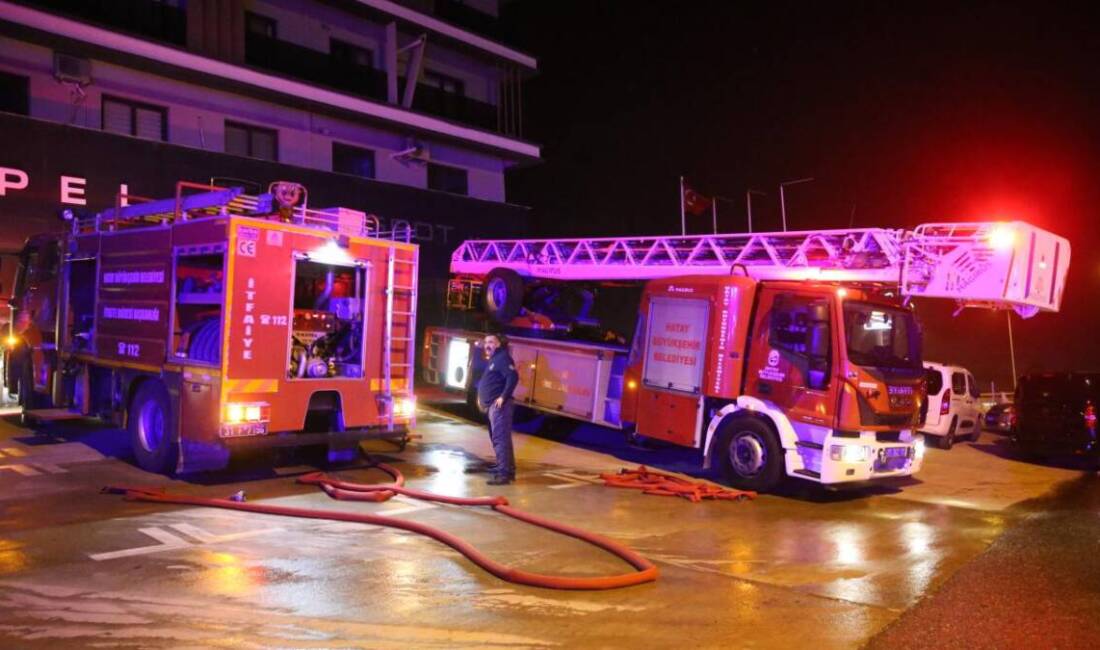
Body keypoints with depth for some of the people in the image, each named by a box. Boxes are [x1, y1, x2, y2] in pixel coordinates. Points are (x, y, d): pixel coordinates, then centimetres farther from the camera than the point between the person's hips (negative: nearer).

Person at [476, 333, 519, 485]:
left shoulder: (502, 358, -10)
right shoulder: (493, 360, 21)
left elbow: (513, 377, -24)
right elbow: (486, 381, 29)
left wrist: (503, 397, -26)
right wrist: (481, 397, 17)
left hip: (499, 405, -11)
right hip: (492, 405, 11)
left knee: (500, 438, -15)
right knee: (501, 438, 16)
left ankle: (504, 473, -18)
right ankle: (508, 469, 25)